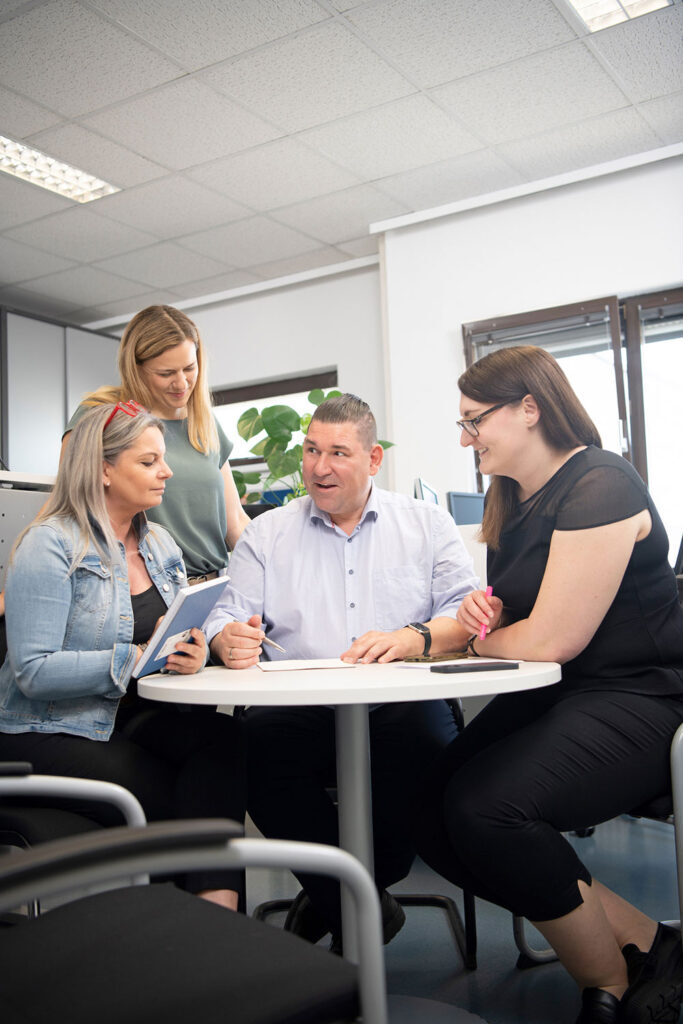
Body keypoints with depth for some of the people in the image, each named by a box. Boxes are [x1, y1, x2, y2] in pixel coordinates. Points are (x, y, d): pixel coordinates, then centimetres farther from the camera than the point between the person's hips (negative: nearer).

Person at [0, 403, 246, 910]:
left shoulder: (161, 545, 11)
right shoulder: (49, 547, -11)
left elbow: (186, 636, 9)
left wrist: (195, 651, -16)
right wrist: (138, 658, -28)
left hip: (134, 717, 6)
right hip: (49, 733, -5)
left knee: (223, 737, -24)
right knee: (171, 800, -25)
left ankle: (216, 907, -27)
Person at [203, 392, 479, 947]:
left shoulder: (427, 523, 14)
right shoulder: (266, 534, 18)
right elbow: (229, 619, 9)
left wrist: (412, 639, -17)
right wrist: (231, 639, -16)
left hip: (401, 704, -1)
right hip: (300, 709, 1)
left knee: (424, 734, -35)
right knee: (258, 737, -32)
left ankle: (333, 898, -7)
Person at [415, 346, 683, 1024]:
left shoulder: (600, 486, -16)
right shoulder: (512, 499, 12)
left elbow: (552, 639, -20)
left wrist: (452, 638, -3)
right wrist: (481, 614, -3)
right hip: (547, 697, 9)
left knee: (485, 805, -29)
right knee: (434, 819, -9)